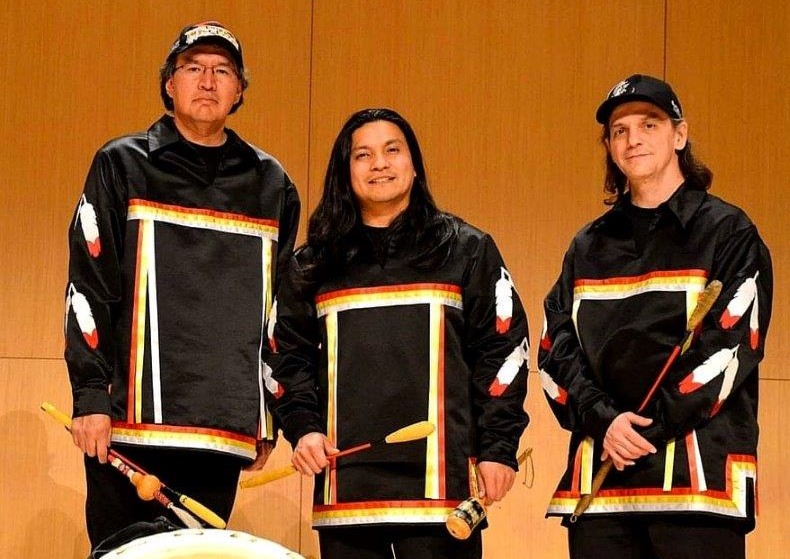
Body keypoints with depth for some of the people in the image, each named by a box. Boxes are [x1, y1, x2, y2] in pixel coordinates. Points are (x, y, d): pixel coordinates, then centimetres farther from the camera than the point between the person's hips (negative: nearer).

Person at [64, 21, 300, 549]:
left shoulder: (272, 186, 14)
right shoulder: (122, 166, 5)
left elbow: (279, 308, 17)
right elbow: (89, 287, 0)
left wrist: (270, 415, 12)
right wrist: (91, 394, -9)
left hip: (225, 433, 3)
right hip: (134, 425, -3)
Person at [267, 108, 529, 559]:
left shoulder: (467, 249, 8)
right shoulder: (314, 264, 15)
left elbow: (502, 350, 4)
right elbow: (290, 355, 16)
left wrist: (498, 446, -5)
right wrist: (303, 426, 0)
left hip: (439, 482, -2)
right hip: (346, 483, 3)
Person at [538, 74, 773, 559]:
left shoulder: (727, 232, 4)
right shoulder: (589, 248, 18)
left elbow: (733, 344, -6)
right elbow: (556, 350, 10)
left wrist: (650, 426, -13)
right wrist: (602, 419, -9)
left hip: (699, 472, -4)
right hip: (599, 476, 4)